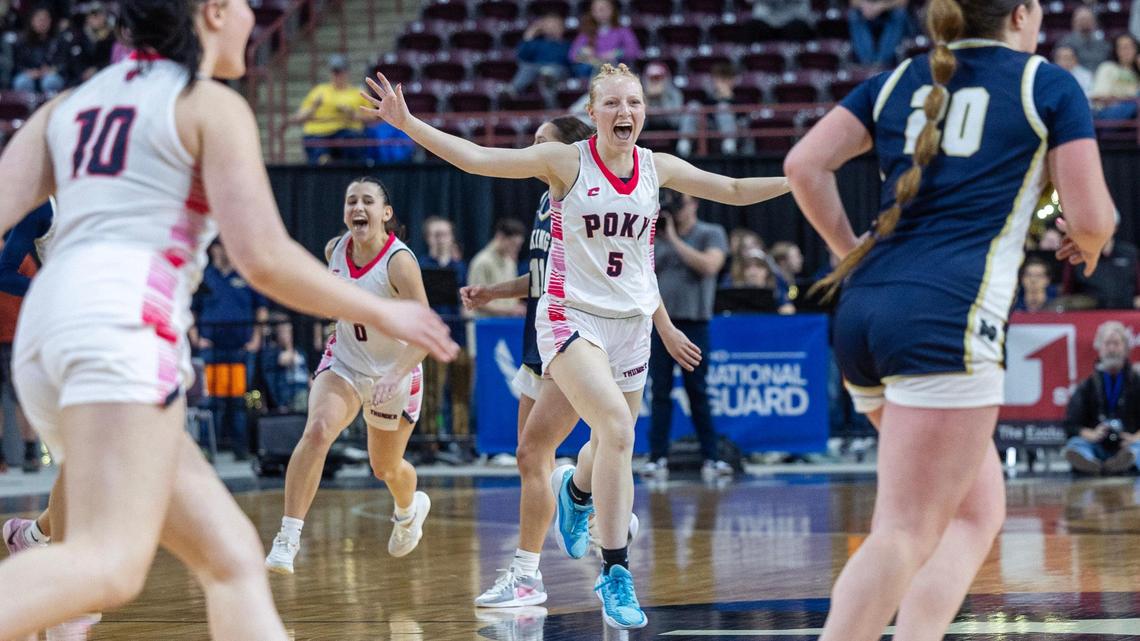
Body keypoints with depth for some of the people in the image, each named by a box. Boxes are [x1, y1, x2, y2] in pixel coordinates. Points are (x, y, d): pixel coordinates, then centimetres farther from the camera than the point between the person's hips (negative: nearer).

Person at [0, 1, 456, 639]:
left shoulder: (69, 105, 24)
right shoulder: (213, 106, 4)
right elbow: (265, 258, -6)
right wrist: (383, 313, 7)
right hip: (126, 322, -8)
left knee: (232, 556, 9)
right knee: (106, 566, -23)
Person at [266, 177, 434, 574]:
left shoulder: (399, 262, -25)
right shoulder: (335, 249, -9)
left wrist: (396, 375, -39)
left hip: (394, 372, -2)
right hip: (344, 363, 3)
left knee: (386, 468, 15)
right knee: (317, 431, -27)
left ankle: (410, 508, 54)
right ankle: (288, 540, -30)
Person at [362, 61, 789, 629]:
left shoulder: (658, 168, 3)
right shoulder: (567, 162, -8)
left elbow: (735, 191, 13)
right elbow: (477, 158, -11)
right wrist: (408, 123, -20)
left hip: (632, 325, 5)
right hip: (573, 319, -5)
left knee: (611, 446, 13)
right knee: (619, 431, -24)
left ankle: (574, 490, 52)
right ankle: (615, 573, -16)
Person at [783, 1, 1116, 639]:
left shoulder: (897, 81, 19)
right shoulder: (1050, 86, 5)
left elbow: (805, 165, 9)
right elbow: (1092, 219, 0)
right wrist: (1089, 246, 22)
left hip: (864, 309, 7)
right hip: (948, 318, -7)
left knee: (978, 513, 18)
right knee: (905, 535, -10)